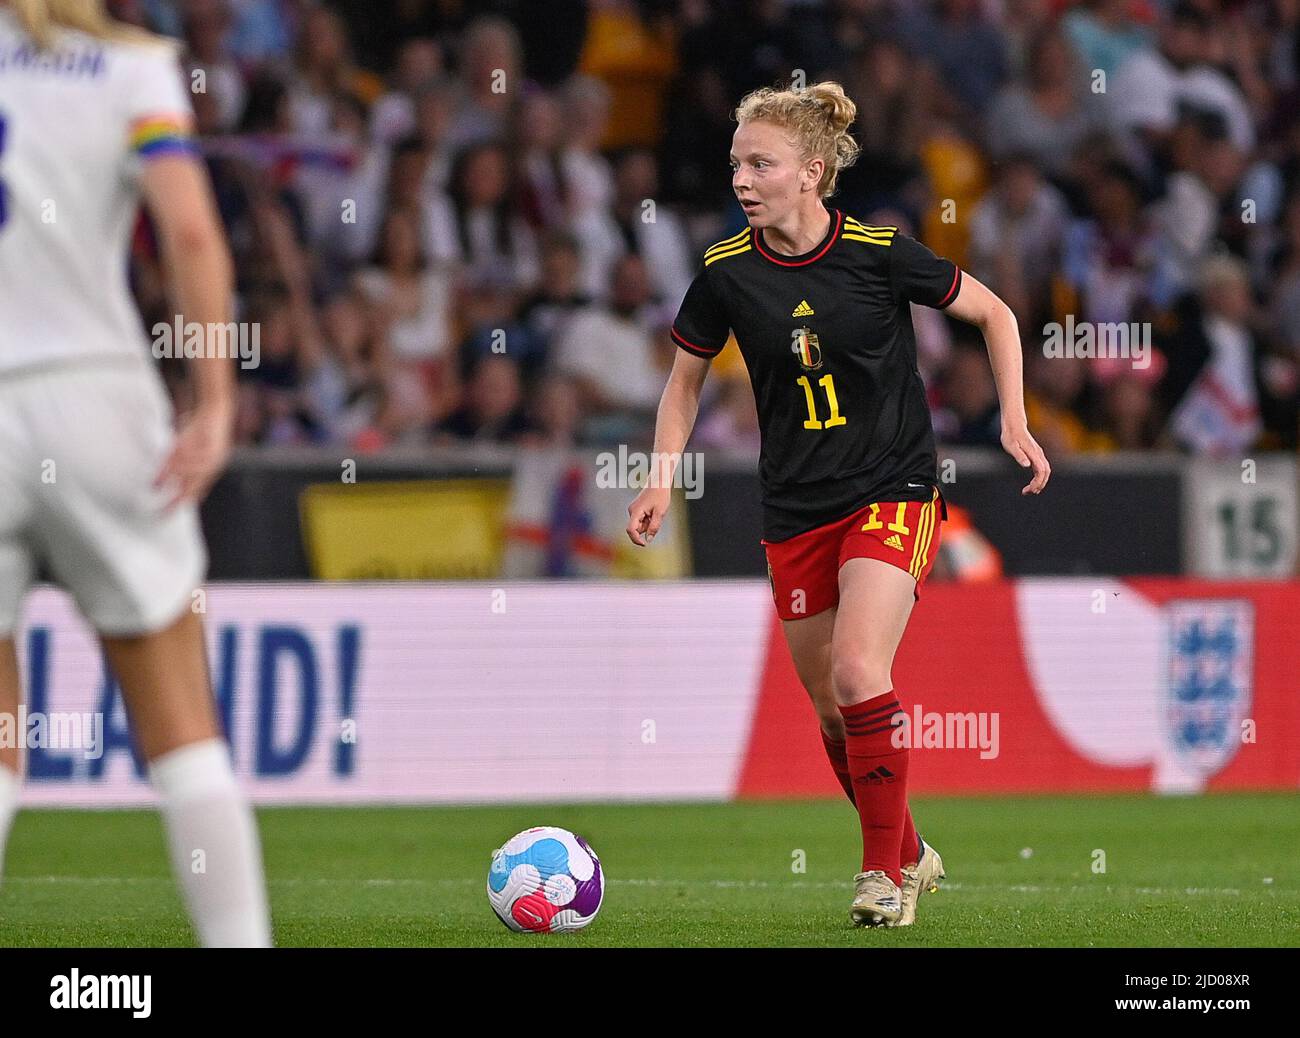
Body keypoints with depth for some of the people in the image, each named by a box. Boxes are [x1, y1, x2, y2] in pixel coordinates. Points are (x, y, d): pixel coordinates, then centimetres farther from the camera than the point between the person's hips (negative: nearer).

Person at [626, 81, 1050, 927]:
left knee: (858, 670, -23)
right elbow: (687, 379, 12)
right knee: (831, 710, 8)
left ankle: (885, 873, -10)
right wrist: (662, 480, 1)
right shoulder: (726, 273, -4)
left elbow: (993, 313, 2)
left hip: (893, 492, -4)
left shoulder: (879, 252, -12)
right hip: (795, 510, 4)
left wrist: (1015, 423, -5)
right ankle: (912, 857, 30)